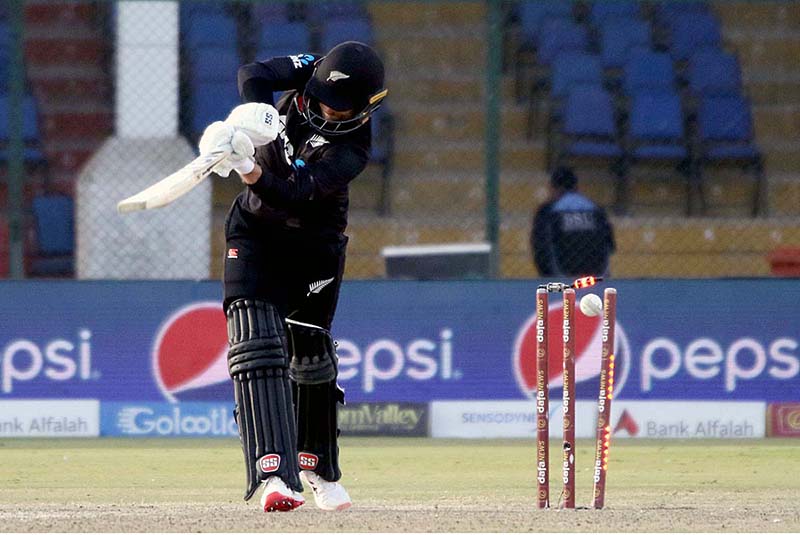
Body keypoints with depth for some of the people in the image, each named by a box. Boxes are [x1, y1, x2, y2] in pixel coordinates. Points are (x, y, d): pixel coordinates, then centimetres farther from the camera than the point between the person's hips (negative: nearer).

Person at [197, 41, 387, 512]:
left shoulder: (352, 150, -26)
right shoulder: (312, 72, -15)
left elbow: (296, 195, -37)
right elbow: (254, 74, -28)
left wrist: (252, 172, -54)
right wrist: (255, 112, -47)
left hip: (315, 247, -2)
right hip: (255, 231, 2)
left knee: (311, 357, 8)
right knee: (258, 346, -15)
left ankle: (318, 468, 33)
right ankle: (273, 472, -27)